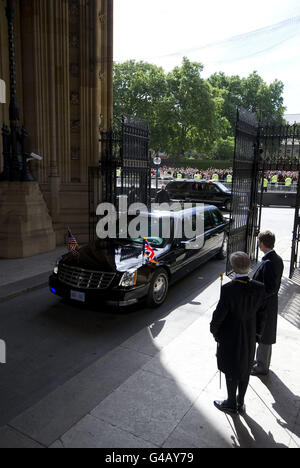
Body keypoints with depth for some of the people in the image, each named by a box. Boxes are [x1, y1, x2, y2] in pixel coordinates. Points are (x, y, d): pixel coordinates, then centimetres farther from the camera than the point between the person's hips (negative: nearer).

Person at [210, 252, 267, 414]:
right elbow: (262, 314, -1)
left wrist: (214, 329, 1)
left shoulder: (228, 289, -27)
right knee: (245, 371, 22)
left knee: (232, 372, 15)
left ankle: (231, 404, 34)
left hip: (230, 337, -5)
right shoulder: (259, 288, -12)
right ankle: (240, 403, 39)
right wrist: (257, 333, 13)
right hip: (250, 338, 5)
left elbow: (219, 314, -19)